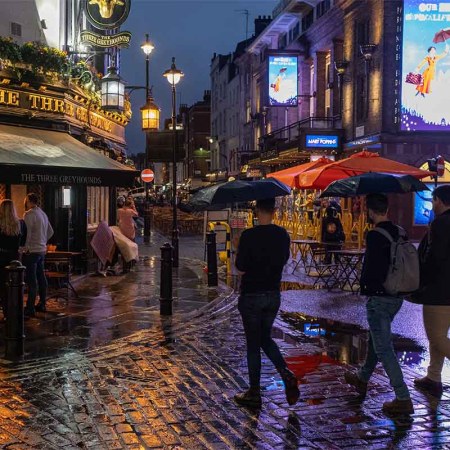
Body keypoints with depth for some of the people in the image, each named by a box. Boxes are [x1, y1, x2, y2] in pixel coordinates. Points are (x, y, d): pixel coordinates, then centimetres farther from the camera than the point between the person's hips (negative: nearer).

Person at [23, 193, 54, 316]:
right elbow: (50, 232, 19)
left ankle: (30, 308, -5)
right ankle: (42, 304, 22)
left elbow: (27, 233, -19)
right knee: (41, 277, 14)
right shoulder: (43, 214, 13)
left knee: (32, 280, -7)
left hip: (31, 251, -9)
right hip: (42, 250, 9)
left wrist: (25, 247, -10)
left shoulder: (29, 214, -14)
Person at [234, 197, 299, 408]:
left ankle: (254, 394, 14)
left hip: (251, 296, -5)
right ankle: (286, 374, 3)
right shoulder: (283, 235, -1)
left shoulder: (249, 235, -17)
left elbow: (240, 268, -13)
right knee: (265, 338, 22)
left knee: (253, 345, 6)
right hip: (273, 294, 5)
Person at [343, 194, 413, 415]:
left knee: (384, 348, -2)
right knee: (375, 338, 25)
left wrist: (364, 284, -4)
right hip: (396, 296, 9)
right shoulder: (399, 232, 4)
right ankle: (362, 379, 43)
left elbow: (371, 269, -23)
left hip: (379, 298, -9)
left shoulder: (375, 236, -21)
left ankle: (403, 399, -1)